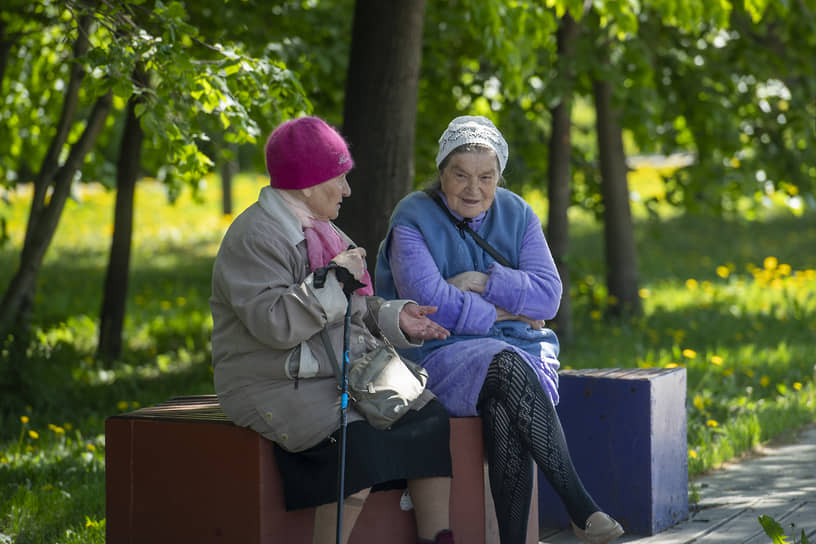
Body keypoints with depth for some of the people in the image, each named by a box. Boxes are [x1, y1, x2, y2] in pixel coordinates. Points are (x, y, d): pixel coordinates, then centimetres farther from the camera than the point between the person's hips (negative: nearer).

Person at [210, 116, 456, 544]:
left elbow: (354, 312, 23)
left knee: (434, 418, -3)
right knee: (362, 447, -32)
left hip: (343, 377, 10)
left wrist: (394, 318, 5)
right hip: (279, 390, -9)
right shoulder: (255, 237, -13)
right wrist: (334, 279, -21)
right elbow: (274, 323, -25)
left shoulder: (320, 231, 19)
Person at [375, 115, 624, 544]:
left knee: (504, 407, -33)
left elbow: (548, 295, 1)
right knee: (507, 367, -36)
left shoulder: (516, 215, 12)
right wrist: (505, 311, -7)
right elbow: (429, 303, -14)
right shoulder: (413, 219, -1)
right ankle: (580, 507, -36)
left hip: (517, 346, 3)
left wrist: (485, 284, -12)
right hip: (442, 352, -3)